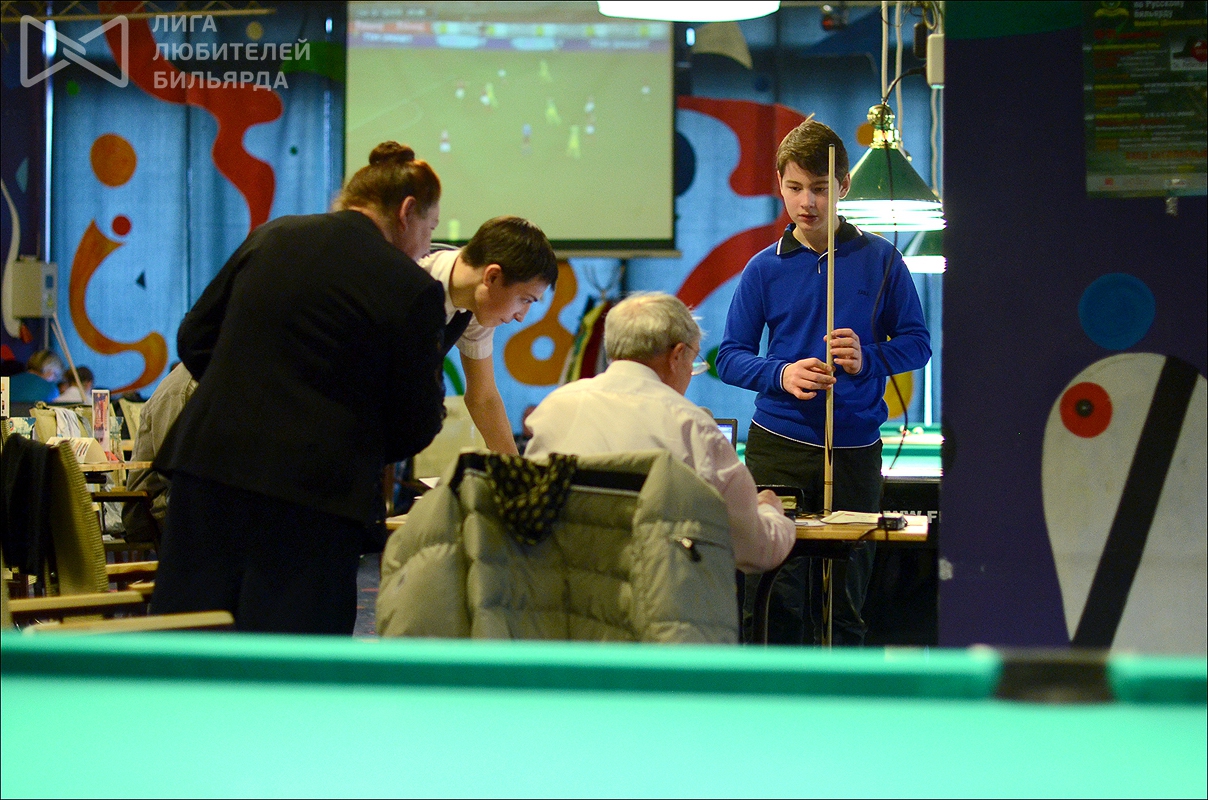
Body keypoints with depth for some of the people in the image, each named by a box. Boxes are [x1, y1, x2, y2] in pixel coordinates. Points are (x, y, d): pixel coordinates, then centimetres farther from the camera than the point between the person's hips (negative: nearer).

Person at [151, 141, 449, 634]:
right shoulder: (412, 289, -5)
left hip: (207, 466, 5)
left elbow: (193, 338, 16)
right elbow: (415, 424, 1)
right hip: (311, 492, -5)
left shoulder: (272, 237, 11)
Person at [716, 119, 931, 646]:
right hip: (777, 447, 0)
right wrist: (782, 374, -14)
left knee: (845, 597, 7)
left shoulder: (880, 260, 3)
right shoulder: (765, 268, 4)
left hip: (855, 449, 0)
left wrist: (867, 360, -14)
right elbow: (730, 356, 5)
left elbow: (916, 342, 6)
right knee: (776, 597, -3)